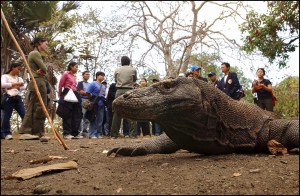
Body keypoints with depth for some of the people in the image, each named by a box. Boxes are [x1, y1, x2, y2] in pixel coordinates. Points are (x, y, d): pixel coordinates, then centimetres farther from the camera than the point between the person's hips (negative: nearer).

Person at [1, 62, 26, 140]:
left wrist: (14, 87, -9)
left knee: (24, 115, -5)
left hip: (17, 98, 5)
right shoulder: (5, 76, 4)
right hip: (8, 98, -5)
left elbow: (23, 87, 6)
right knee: (7, 116, -2)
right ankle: (6, 133, 8)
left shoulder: (19, 78, 21)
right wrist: (15, 84, -13)